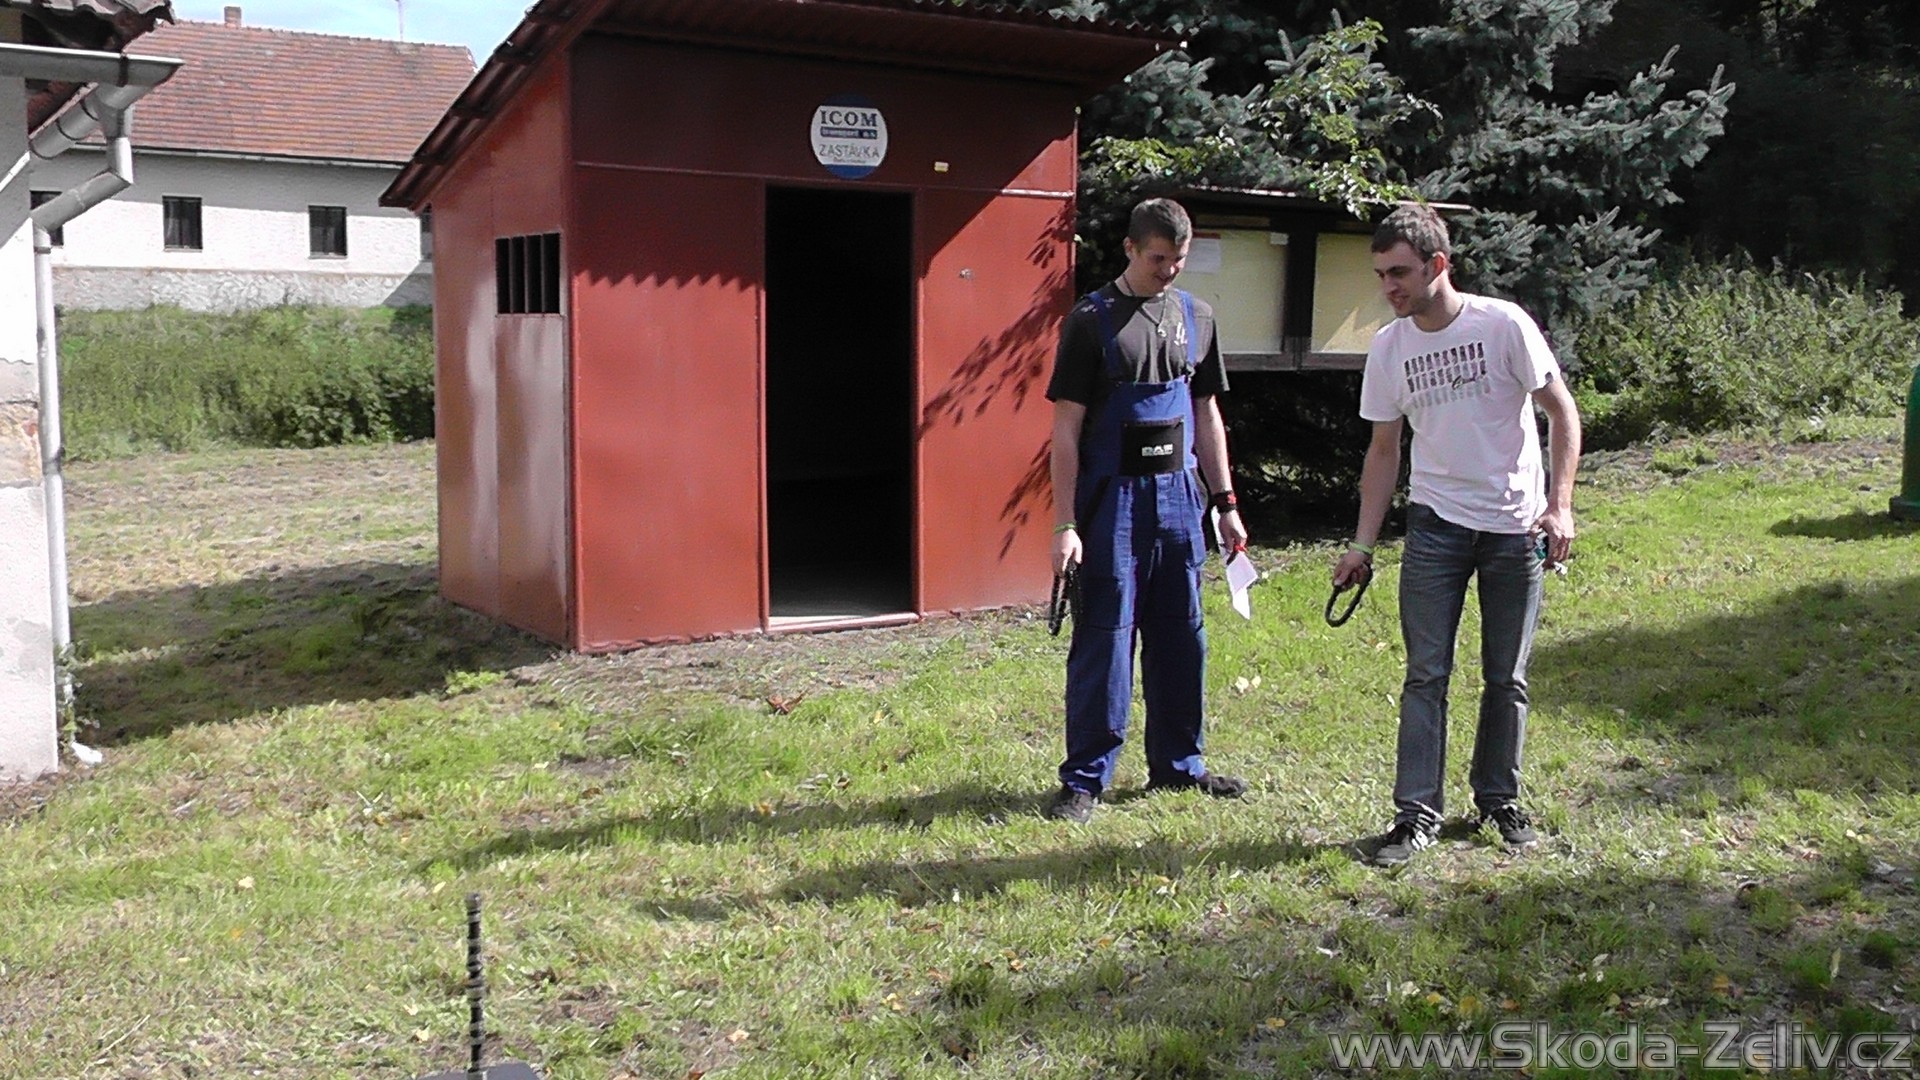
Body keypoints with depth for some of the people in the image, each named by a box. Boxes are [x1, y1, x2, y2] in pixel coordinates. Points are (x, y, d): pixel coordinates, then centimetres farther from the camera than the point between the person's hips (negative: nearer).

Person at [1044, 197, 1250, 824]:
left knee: (1181, 636, 11)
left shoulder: (1196, 318, 10)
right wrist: (1065, 524, -14)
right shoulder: (1092, 320, -5)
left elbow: (1206, 417, 17)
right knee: (1104, 638, -2)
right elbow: (1066, 429, -8)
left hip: (1178, 496, 5)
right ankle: (1085, 778, 8)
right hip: (1112, 498, -5)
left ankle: (1177, 765, 24)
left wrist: (1225, 503, 13)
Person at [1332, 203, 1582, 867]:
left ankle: (1499, 800, 23)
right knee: (1426, 674, -3)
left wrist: (1560, 504, -13)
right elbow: (1384, 450, 8)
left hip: (1515, 526, -2)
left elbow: (1561, 413, -3)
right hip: (1435, 524, 2)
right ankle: (1417, 813, 2)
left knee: (1507, 677, 7)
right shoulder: (1389, 347, 1)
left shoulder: (1503, 325, -9)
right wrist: (1362, 545, 5)